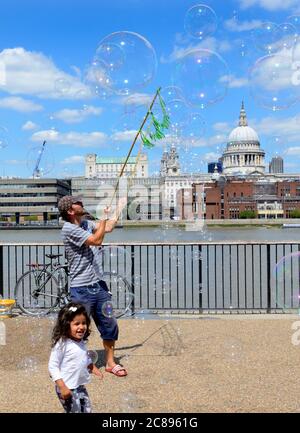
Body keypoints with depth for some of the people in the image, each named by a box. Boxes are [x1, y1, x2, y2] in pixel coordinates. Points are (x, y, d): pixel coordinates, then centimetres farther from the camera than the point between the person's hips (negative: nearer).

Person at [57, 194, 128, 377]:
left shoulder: (86, 223, 9)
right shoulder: (69, 228, -16)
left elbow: (108, 228, 18)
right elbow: (97, 240, -21)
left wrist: (119, 209, 19)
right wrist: (105, 217, -15)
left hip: (99, 285, 8)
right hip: (82, 290, -8)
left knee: (110, 325, 13)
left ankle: (110, 362, 28)